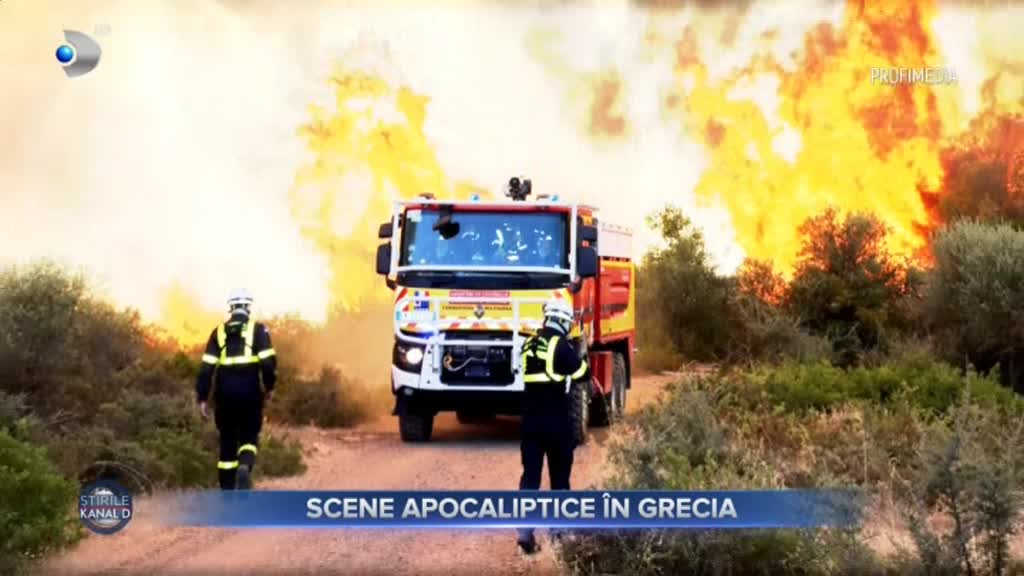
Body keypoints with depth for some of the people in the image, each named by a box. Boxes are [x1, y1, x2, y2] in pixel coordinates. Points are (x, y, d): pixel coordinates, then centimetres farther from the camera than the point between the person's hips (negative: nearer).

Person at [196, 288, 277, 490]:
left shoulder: (219, 332, 7)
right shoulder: (258, 329, 0)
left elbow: (206, 367, 1)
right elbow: (268, 361, -11)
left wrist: (202, 398, 3)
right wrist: (269, 386, 4)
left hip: (225, 393, 2)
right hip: (250, 393, -2)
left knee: (227, 441, 14)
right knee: (249, 437, 10)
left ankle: (227, 491, 12)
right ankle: (244, 468, -23)